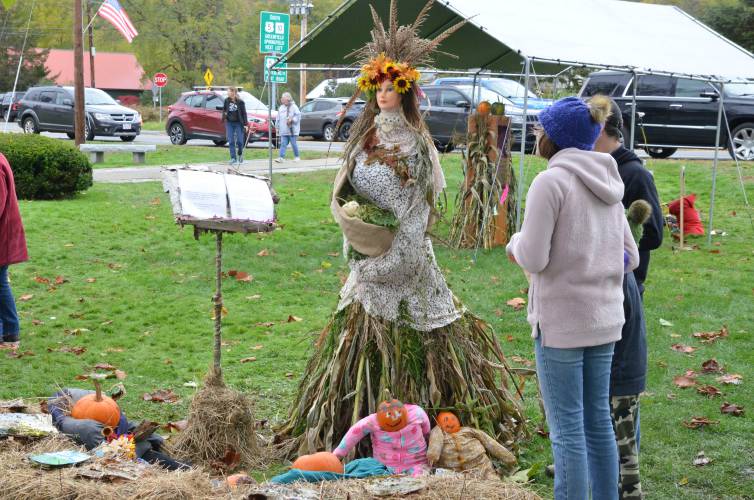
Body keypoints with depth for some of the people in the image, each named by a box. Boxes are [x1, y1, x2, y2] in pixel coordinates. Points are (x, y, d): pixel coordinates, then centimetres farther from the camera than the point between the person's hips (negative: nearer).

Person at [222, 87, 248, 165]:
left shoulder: (240, 102, -7)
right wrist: (224, 114, -4)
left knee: (239, 141, -1)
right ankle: (233, 158, 2)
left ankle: (240, 154, 26)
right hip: (229, 123, 2)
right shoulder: (226, 101, 1)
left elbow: (244, 113, -4)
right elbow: (224, 110, 16)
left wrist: (245, 124, -8)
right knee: (231, 142, -2)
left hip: (238, 123, -2)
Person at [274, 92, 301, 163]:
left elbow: (298, 116, -9)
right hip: (283, 131, 5)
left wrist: (292, 119, -19)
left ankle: (296, 157, 15)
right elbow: (278, 119, 19)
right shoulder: (281, 108, 16)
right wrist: (277, 127, 15)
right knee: (283, 144, -3)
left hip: (292, 130, -5)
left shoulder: (293, 107, -2)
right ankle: (281, 157, -9)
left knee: (294, 144, 1)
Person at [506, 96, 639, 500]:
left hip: (560, 320, -7)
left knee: (567, 428, -2)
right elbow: (628, 257, 12)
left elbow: (532, 258, -17)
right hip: (603, 317, 7)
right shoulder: (606, 186, 9)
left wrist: (515, 243, 4)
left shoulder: (550, 181, -14)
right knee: (597, 420, 14)